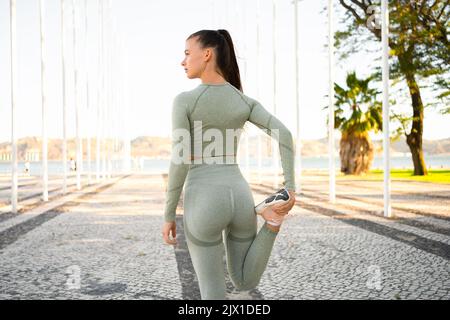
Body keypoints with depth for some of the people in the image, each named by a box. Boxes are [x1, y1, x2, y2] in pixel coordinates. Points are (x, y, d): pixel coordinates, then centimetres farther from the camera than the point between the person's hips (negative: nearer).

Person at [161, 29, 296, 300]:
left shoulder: (184, 100, -9)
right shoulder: (245, 101, 7)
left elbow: (180, 161, -12)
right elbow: (284, 134, -6)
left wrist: (168, 216, -3)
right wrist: (291, 187, -4)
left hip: (204, 203, -4)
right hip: (240, 197, 4)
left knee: (212, 290, 12)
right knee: (245, 283, 18)